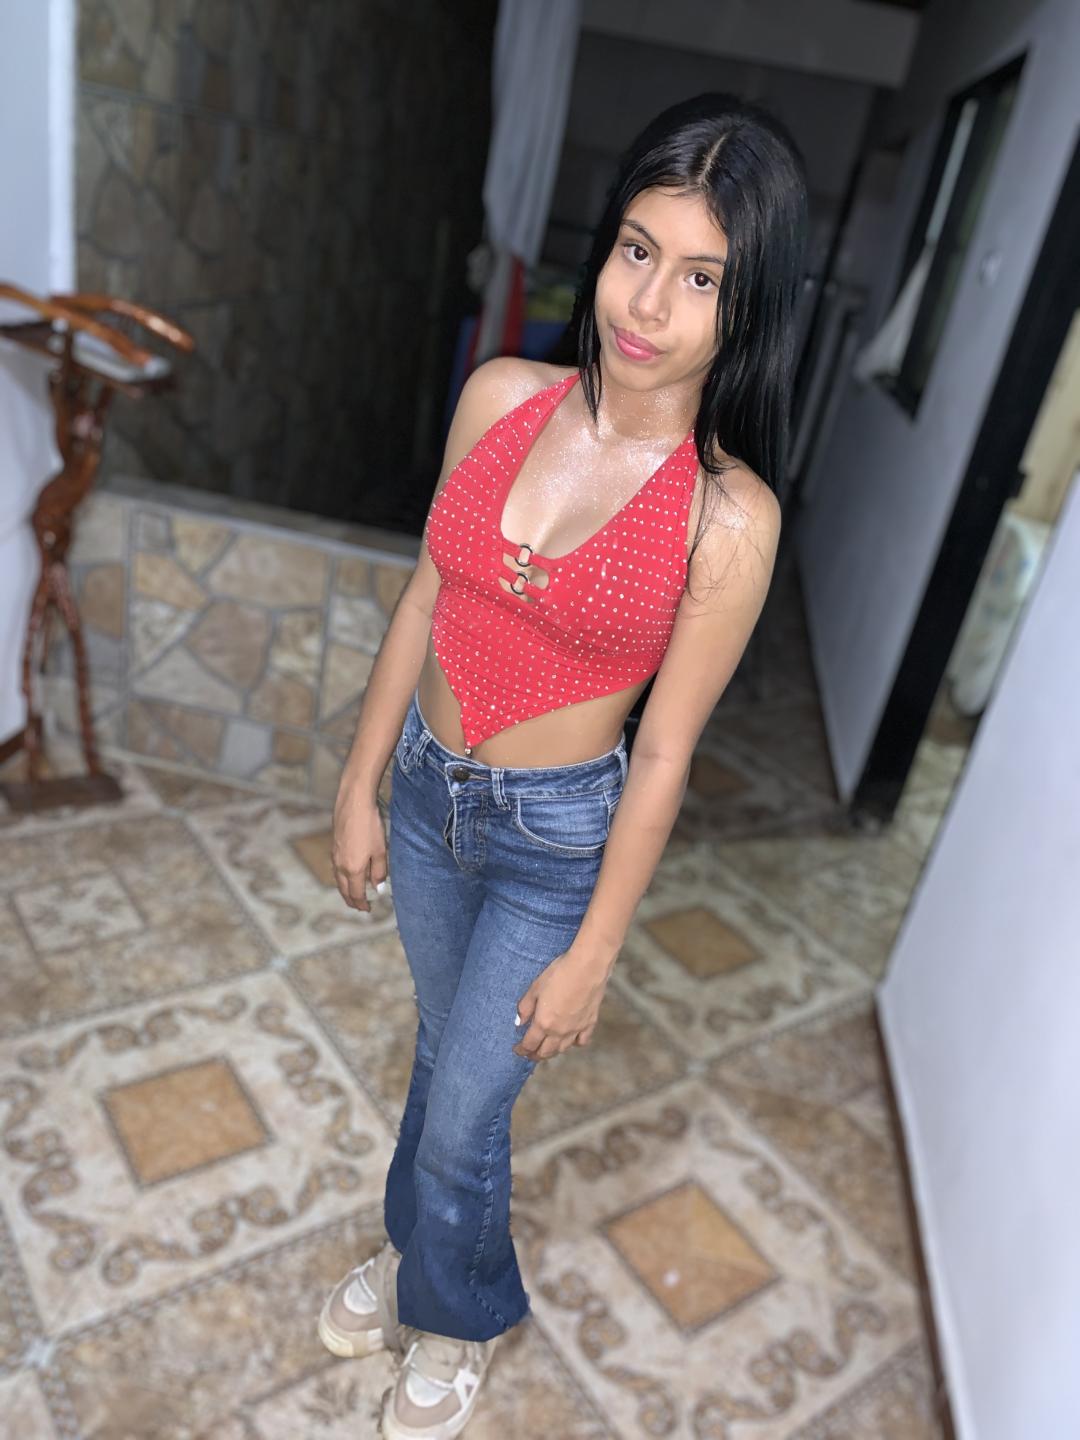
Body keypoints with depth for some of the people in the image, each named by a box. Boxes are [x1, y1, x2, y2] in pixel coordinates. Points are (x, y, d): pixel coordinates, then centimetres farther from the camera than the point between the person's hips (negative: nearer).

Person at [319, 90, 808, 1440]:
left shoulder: (730, 518, -22)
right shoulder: (499, 396, -10)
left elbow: (665, 751, -16)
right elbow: (425, 596, -1)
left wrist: (591, 954, -8)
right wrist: (360, 786, 4)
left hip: (559, 835, -4)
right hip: (430, 788, 4)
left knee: (463, 1112, 13)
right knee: (444, 1044, 27)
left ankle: (457, 1318, 49)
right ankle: (417, 1247, 58)